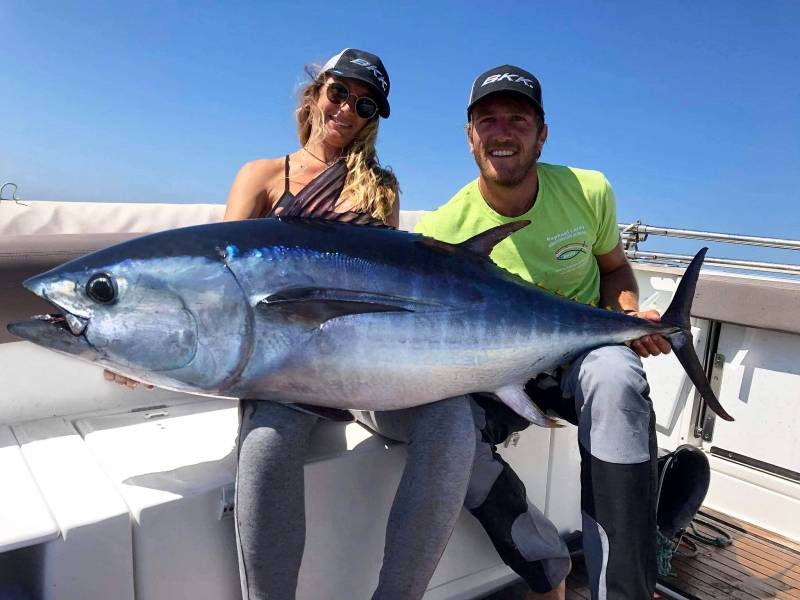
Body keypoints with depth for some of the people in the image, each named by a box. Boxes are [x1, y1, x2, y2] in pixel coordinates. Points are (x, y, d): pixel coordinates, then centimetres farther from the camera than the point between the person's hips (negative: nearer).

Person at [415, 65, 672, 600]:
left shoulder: (588, 191, -6)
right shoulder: (440, 229, -13)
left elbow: (614, 267, 11)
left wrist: (630, 317, -10)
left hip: (585, 352, 0)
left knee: (614, 374, -36)